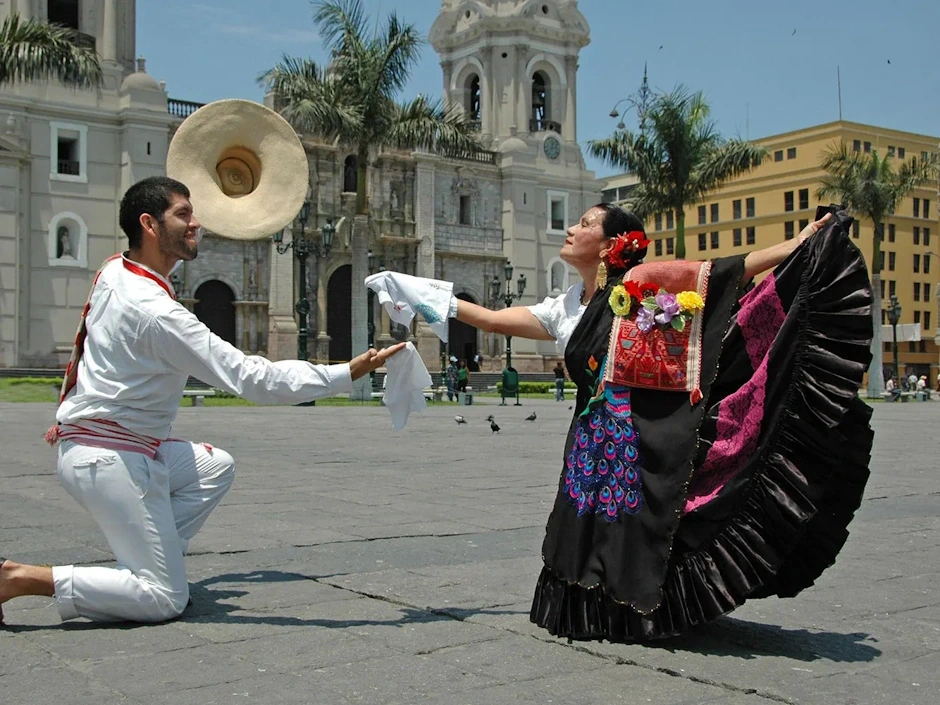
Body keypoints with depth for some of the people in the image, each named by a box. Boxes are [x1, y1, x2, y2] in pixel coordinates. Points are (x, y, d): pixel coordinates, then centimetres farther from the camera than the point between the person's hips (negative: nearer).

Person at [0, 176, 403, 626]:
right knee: (165, 599, -5)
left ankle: (143, 561, 13)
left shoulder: (114, 272, 2)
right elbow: (253, 378, -26)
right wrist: (348, 373, -25)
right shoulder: (155, 312, -24)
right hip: (111, 460, -10)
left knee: (216, 467, 22)